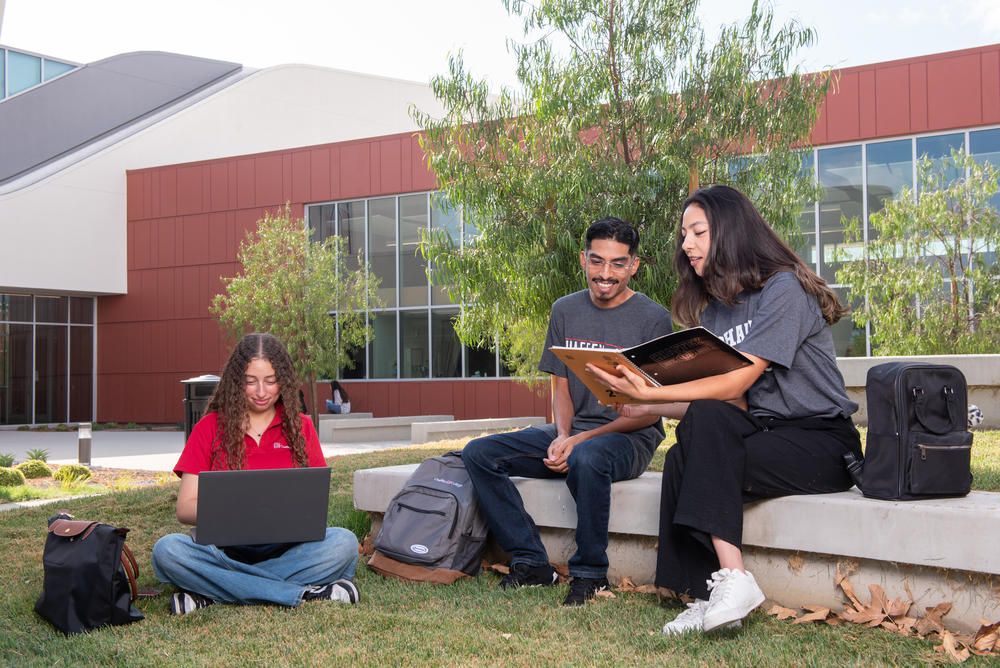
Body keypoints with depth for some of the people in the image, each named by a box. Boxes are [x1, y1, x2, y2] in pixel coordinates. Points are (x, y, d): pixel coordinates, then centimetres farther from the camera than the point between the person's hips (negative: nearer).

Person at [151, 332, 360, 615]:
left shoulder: (300, 427, 11)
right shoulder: (210, 428, 8)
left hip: (287, 549, 1)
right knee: (167, 550, -31)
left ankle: (211, 595, -28)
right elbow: (185, 508, 1)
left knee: (343, 542, -28)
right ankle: (303, 593, -31)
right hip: (224, 549, 0)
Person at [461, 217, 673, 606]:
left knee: (586, 459, -40)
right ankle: (531, 563, -8)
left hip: (630, 438, -6)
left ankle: (590, 573, -19)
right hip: (572, 432, 6)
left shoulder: (653, 319, -7)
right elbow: (561, 388, 11)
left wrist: (581, 439, -20)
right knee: (479, 453, -11)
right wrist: (562, 436, -12)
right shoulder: (565, 311, 9)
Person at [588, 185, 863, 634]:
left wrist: (651, 392, -25)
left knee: (687, 461, -27)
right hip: (765, 435, 7)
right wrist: (647, 408, -6)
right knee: (683, 458, -23)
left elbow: (737, 383, -20)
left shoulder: (783, 289, -10)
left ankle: (732, 580, -29)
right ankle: (710, 598, -26)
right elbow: (717, 402, 8)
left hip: (823, 442, -7)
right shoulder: (714, 311, 15)